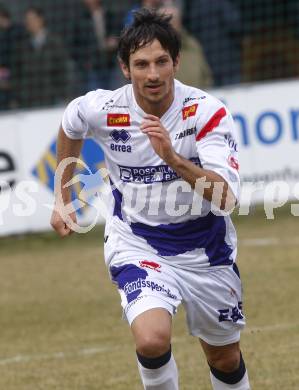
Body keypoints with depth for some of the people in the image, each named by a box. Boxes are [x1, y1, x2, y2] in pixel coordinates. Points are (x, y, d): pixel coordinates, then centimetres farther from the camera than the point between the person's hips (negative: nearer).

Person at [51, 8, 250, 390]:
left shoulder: (206, 111, -19)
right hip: (136, 245, -1)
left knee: (225, 359, 14)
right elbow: (69, 127, 11)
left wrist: (172, 157, -42)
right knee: (152, 340, -27)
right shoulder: (101, 110, -15)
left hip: (204, 248, 1)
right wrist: (62, 200, 16)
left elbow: (226, 196, -29)